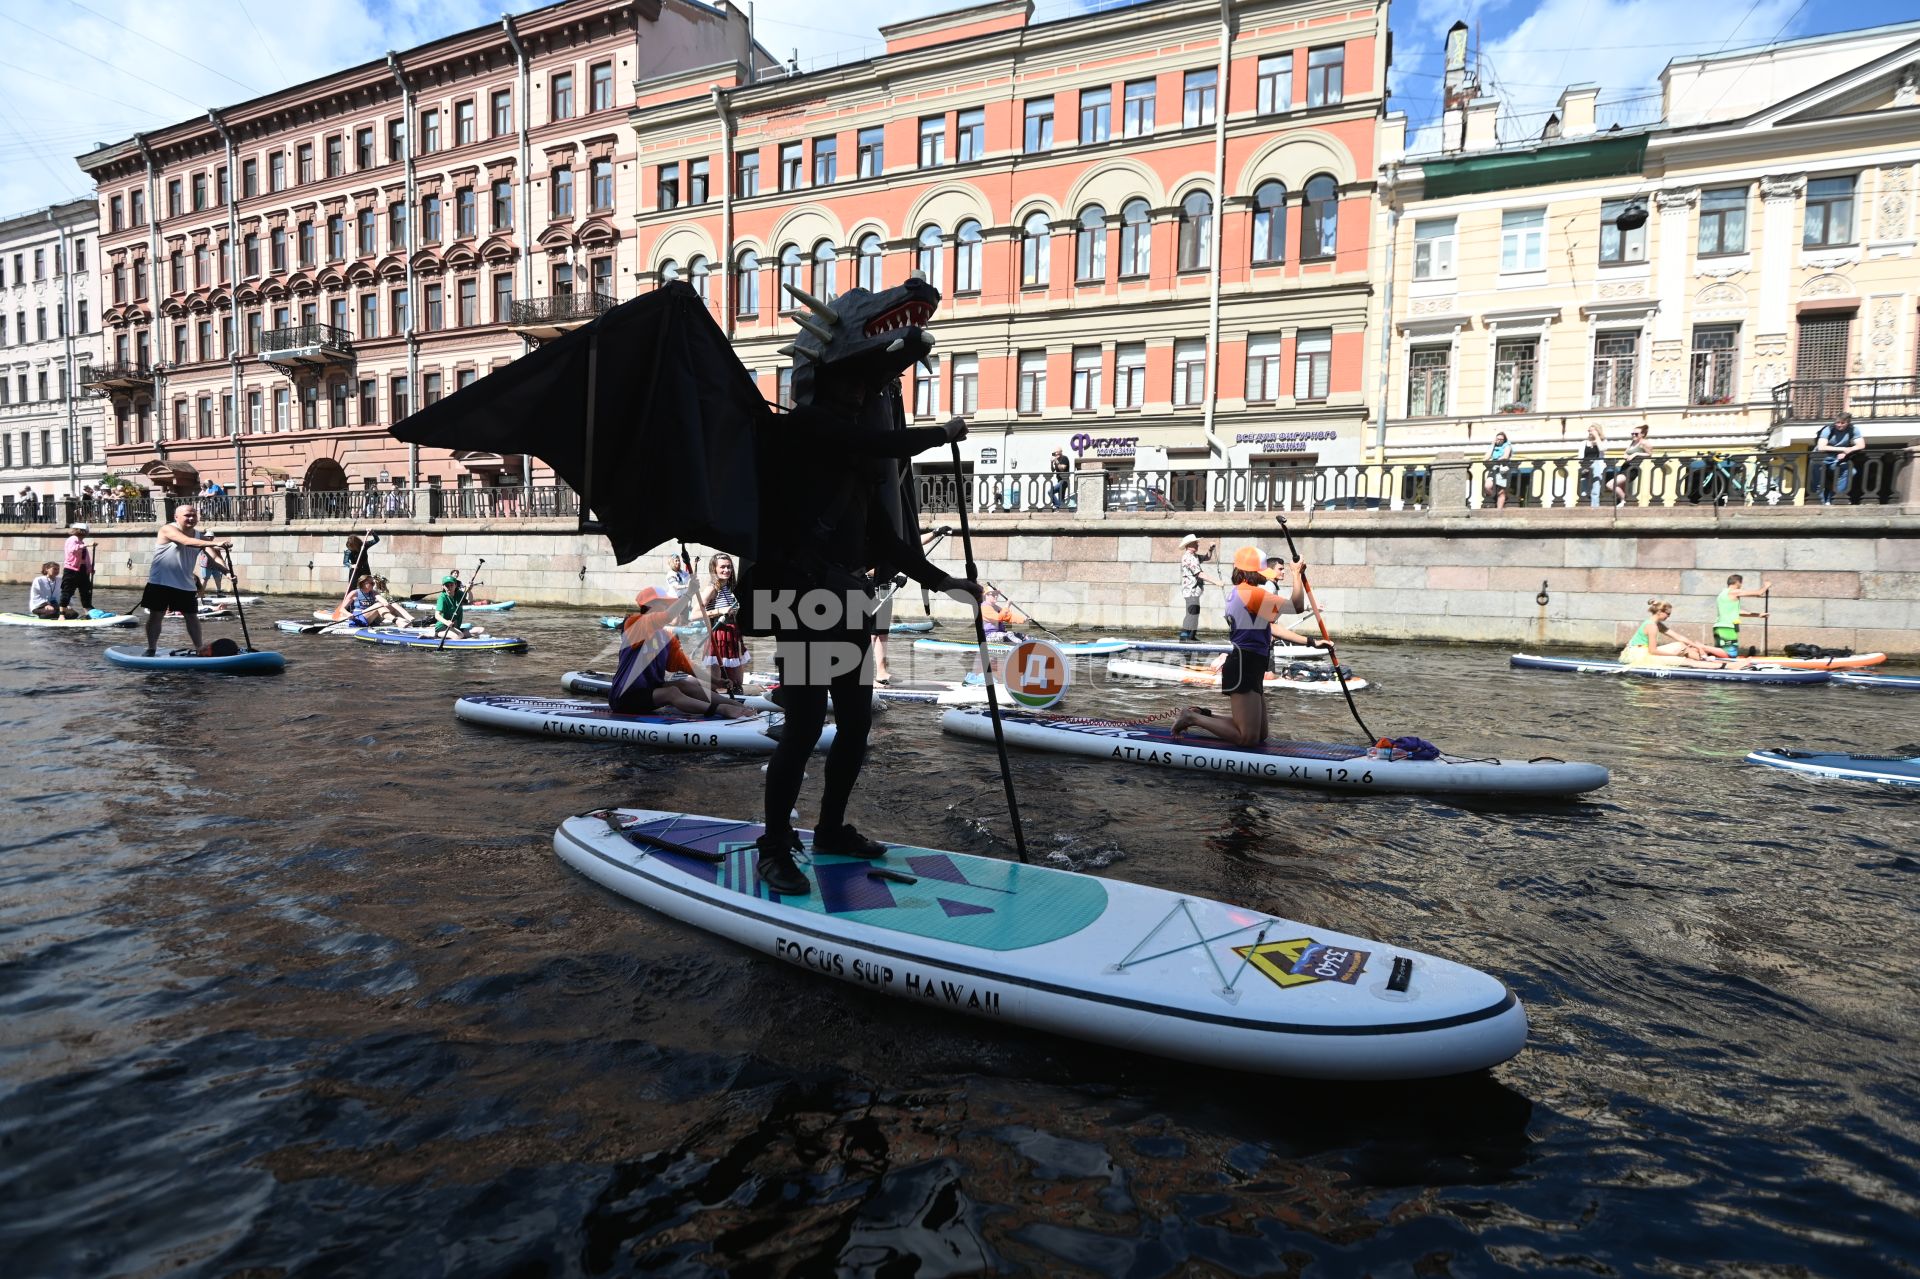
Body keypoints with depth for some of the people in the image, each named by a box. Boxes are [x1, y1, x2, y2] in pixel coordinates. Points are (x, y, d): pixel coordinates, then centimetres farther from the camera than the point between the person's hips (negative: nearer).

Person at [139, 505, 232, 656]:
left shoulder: (199, 536, 3)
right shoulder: (168, 529, -12)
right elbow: (187, 541, -32)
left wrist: (227, 570, -26)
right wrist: (215, 544, -45)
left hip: (186, 585, 4)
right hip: (160, 583, -4)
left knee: (192, 616, 8)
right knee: (156, 615, 3)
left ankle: (199, 649, 15)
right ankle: (151, 649, 14)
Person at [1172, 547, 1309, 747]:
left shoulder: (1236, 593, 17)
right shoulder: (1251, 593, -15)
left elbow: (1271, 627, 21)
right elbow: (1297, 606, -15)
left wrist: (1308, 641, 21)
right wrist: (1297, 573, -1)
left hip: (1249, 670, 11)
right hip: (1244, 668, -11)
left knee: (1260, 735, 16)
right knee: (1249, 738, -9)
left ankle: (1201, 715, 17)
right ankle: (1193, 719, -1)